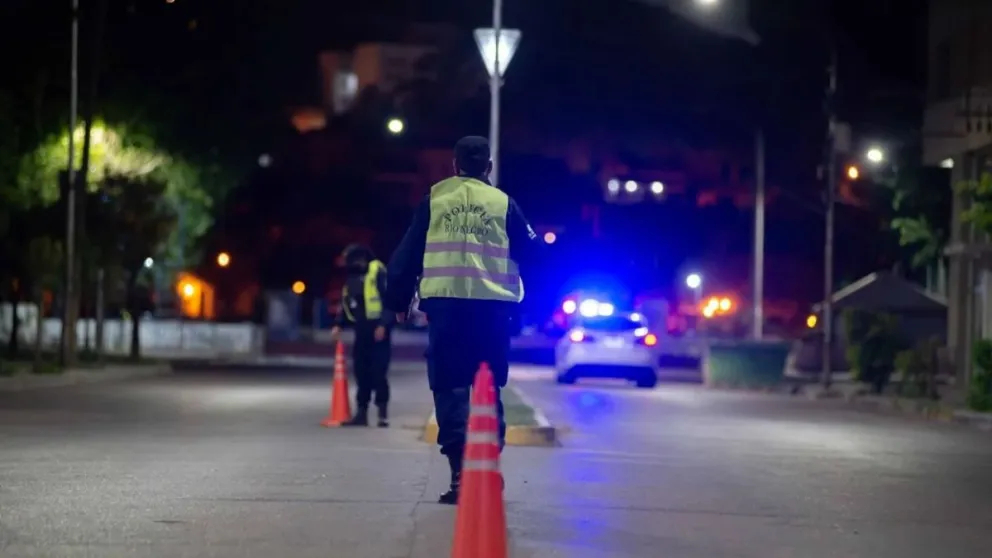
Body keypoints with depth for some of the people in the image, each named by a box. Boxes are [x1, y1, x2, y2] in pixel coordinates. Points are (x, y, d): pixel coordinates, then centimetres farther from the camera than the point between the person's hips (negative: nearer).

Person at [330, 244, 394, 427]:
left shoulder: (377, 273, -11)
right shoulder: (352, 278, 15)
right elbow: (347, 304, 21)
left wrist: (384, 324, -20)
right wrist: (338, 324, 9)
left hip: (377, 330, -8)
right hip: (361, 330, 8)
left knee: (378, 372, -7)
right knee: (361, 372, 8)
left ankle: (383, 413, -1)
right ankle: (361, 412, 13)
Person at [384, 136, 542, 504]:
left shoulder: (434, 198, 10)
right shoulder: (503, 202, 9)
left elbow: (408, 253, 10)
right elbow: (530, 252, 13)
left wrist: (400, 299, 17)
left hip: (444, 302, 0)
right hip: (493, 305, 0)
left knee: (449, 387, 2)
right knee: (489, 389, 12)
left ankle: (459, 472, -8)